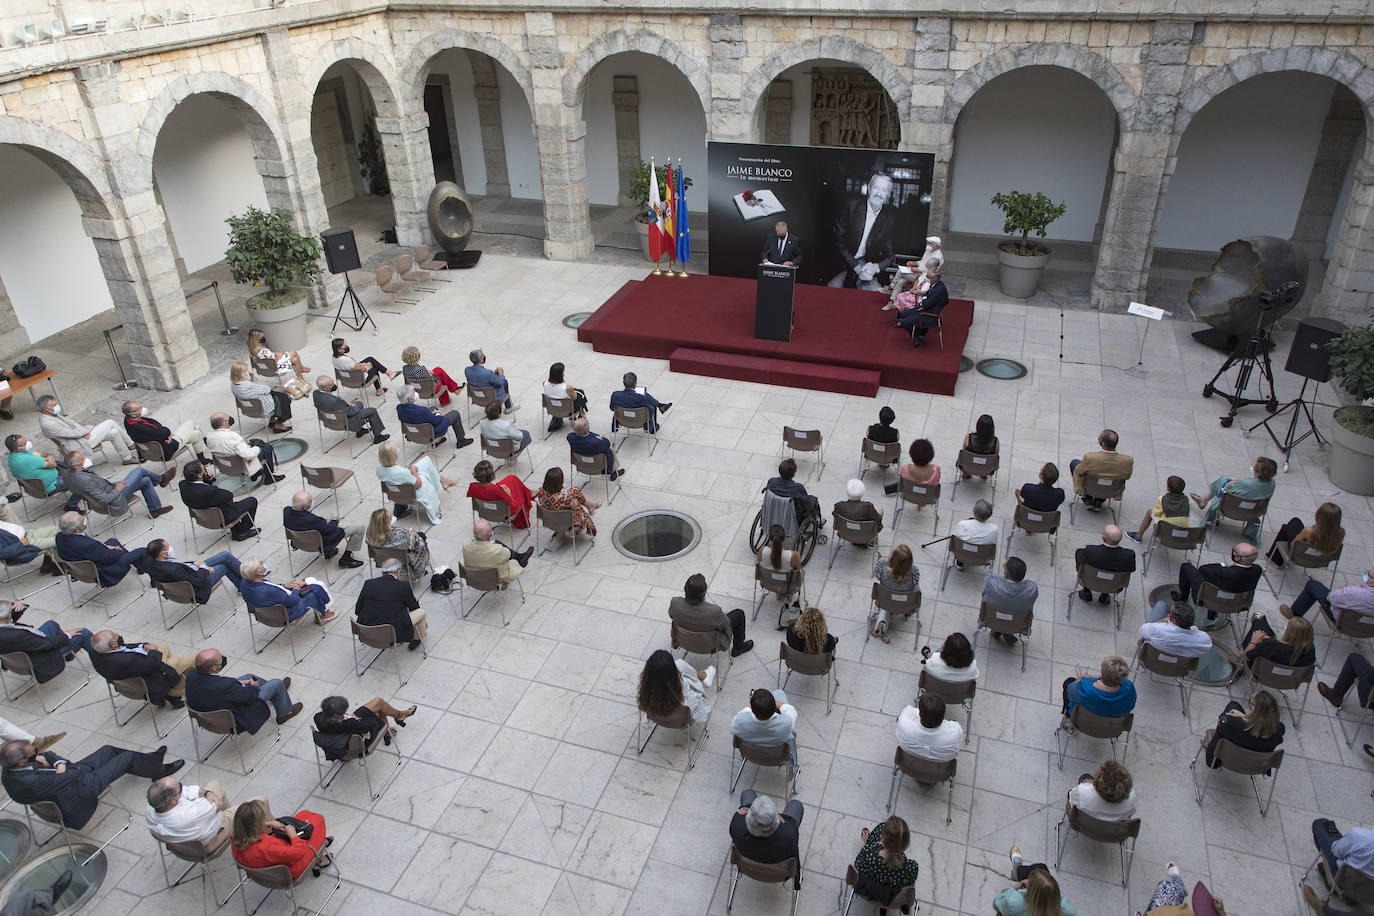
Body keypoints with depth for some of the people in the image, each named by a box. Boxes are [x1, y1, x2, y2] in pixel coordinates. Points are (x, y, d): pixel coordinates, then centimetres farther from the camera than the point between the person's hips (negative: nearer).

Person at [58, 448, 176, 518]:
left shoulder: (67, 472, -9)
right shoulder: (84, 480, -36)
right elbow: (105, 499, -31)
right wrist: (117, 490, -16)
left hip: (108, 489, 10)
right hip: (114, 499, -10)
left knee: (145, 481, 16)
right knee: (139, 470, -3)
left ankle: (155, 509, 30)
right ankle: (161, 479, 28)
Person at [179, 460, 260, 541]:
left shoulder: (182, 484, -20)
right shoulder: (210, 491, -41)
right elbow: (229, 495, -20)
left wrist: (209, 477, -20)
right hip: (224, 518, -7)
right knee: (252, 501, 11)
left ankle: (235, 531, 41)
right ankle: (242, 532, 26)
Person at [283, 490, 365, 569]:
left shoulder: (286, 510, -19)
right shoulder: (311, 520, -40)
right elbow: (329, 529, -22)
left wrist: (324, 520, -1)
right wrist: (334, 520, -1)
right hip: (320, 542, -8)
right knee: (359, 528, -2)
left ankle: (327, 552, 39)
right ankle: (346, 559, 12)